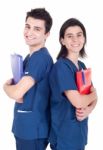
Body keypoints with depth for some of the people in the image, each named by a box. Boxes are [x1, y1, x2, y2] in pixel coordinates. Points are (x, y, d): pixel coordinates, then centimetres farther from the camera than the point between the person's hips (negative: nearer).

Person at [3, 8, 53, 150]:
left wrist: (6, 86, -3)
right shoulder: (31, 57, 11)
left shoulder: (41, 57, -21)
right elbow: (21, 85, 16)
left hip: (33, 128, -9)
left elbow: (17, 93, -24)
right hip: (25, 126, 9)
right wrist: (12, 84, -7)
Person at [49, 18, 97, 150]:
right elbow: (78, 101, -25)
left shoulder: (82, 66, 8)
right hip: (64, 134, -7)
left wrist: (88, 109, -13)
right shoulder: (61, 66, -18)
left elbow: (93, 98, 9)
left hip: (80, 131, 7)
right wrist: (93, 94, -5)